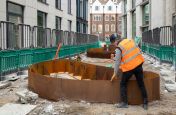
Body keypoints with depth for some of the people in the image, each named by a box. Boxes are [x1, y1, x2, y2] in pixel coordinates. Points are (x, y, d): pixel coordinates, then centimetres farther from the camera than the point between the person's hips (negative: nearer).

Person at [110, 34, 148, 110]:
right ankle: (145, 103, 14)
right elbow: (138, 51, 12)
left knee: (123, 84, 13)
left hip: (129, 67, -5)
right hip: (138, 64, 5)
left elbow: (117, 62, -6)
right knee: (141, 84, 12)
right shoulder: (130, 41, 5)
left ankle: (124, 102, 9)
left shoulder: (119, 48, -10)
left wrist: (115, 74, 5)